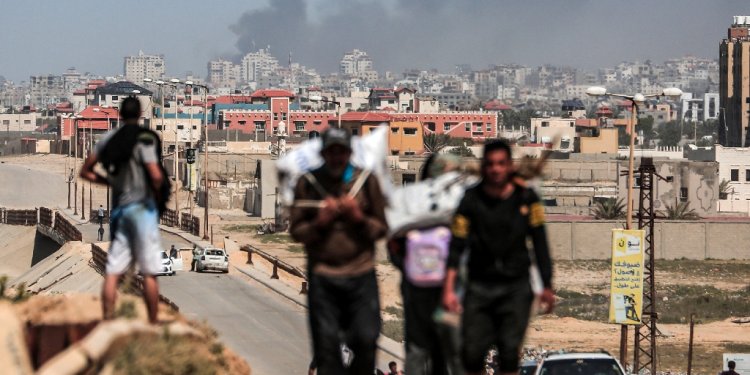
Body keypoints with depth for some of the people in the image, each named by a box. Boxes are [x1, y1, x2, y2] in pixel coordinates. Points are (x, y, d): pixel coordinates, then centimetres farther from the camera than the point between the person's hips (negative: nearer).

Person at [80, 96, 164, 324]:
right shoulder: (143, 140, -11)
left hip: (119, 209, 5)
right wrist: (157, 189, 1)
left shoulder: (108, 141, 7)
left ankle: (108, 321, -2)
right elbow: (156, 175, -19)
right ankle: (153, 323, 0)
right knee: (149, 272, -1)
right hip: (142, 207, -5)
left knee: (113, 271, 3)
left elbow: (86, 172, 13)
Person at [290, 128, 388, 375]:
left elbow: (381, 227, 8)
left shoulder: (366, 180, 5)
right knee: (327, 346, 0)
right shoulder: (308, 183, 4)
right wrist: (319, 223, -12)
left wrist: (359, 219, -11)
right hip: (322, 275, 0)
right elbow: (296, 231, 6)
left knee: (366, 340, -9)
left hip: (361, 274, 0)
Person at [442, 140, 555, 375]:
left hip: (516, 286, 0)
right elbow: (456, 246, -5)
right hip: (480, 284, 0)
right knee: (472, 352, -5)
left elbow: (540, 243, 6)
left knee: (510, 351, -8)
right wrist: (449, 289, -13)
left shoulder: (526, 199, 1)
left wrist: (547, 287, 5)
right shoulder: (471, 200, -3)